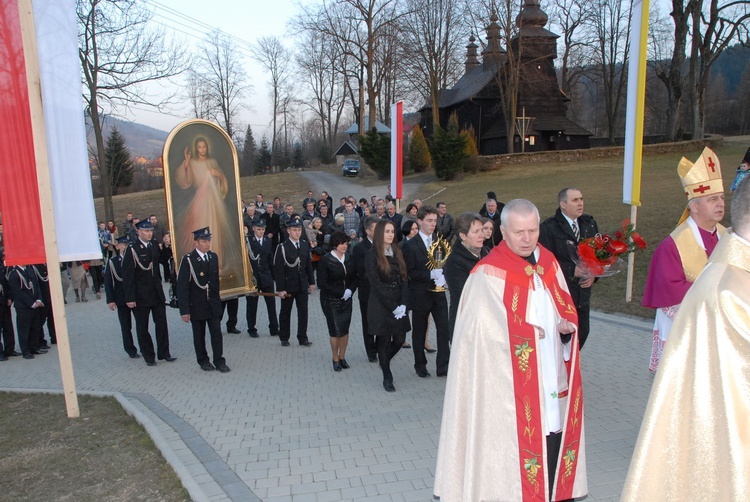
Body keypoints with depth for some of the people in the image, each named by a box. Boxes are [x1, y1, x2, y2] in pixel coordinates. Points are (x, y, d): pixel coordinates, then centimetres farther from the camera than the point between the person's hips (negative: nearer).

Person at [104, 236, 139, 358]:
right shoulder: (112, 262, -2)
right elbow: (108, 282, -3)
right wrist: (110, 300, -9)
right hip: (122, 300, 0)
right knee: (126, 326, 8)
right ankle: (131, 350, 20)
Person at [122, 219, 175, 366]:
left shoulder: (154, 245, 2)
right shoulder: (132, 249, -13)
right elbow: (127, 275, -13)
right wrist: (129, 298, -15)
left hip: (157, 293, 5)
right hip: (141, 295, -4)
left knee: (161, 324, 8)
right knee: (142, 327, 9)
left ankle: (163, 353, 20)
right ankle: (149, 356, 21)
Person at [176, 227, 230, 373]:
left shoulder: (214, 257, 2)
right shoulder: (188, 260, -14)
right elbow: (182, 287, -14)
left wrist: (217, 299, 12)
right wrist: (184, 310, -15)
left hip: (213, 304, 3)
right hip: (197, 305, -3)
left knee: (217, 333, 2)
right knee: (199, 335, 11)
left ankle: (219, 361, 12)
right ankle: (203, 360, 26)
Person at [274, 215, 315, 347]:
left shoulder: (305, 245, 4)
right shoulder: (282, 247, -10)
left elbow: (309, 265, 10)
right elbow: (278, 270, -12)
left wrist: (311, 282, 7)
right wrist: (280, 289, -14)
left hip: (302, 285, 4)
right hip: (288, 285, -3)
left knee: (303, 311, 4)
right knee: (285, 312, 10)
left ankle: (302, 337, 14)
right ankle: (284, 338, 22)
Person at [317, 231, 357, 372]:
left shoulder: (349, 259, 4)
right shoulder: (325, 260, -10)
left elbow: (354, 278, 12)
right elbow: (322, 283, -12)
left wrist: (350, 290, -8)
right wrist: (340, 293, -15)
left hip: (346, 300, 4)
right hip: (331, 301, -4)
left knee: (345, 329, 6)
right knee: (335, 330, -2)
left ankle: (342, 357, 22)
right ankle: (335, 359, 14)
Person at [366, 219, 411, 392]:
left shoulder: (397, 253, 11)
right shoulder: (372, 255, -6)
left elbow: (404, 279, 6)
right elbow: (376, 283, -12)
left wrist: (403, 304, -7)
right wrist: (392, 306, -15)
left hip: (399, 304, 5)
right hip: (381, 305, -5)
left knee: (400, 339, 5)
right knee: (384, 340, 1)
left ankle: (384, 361, 34)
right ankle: (387, 377, 17)